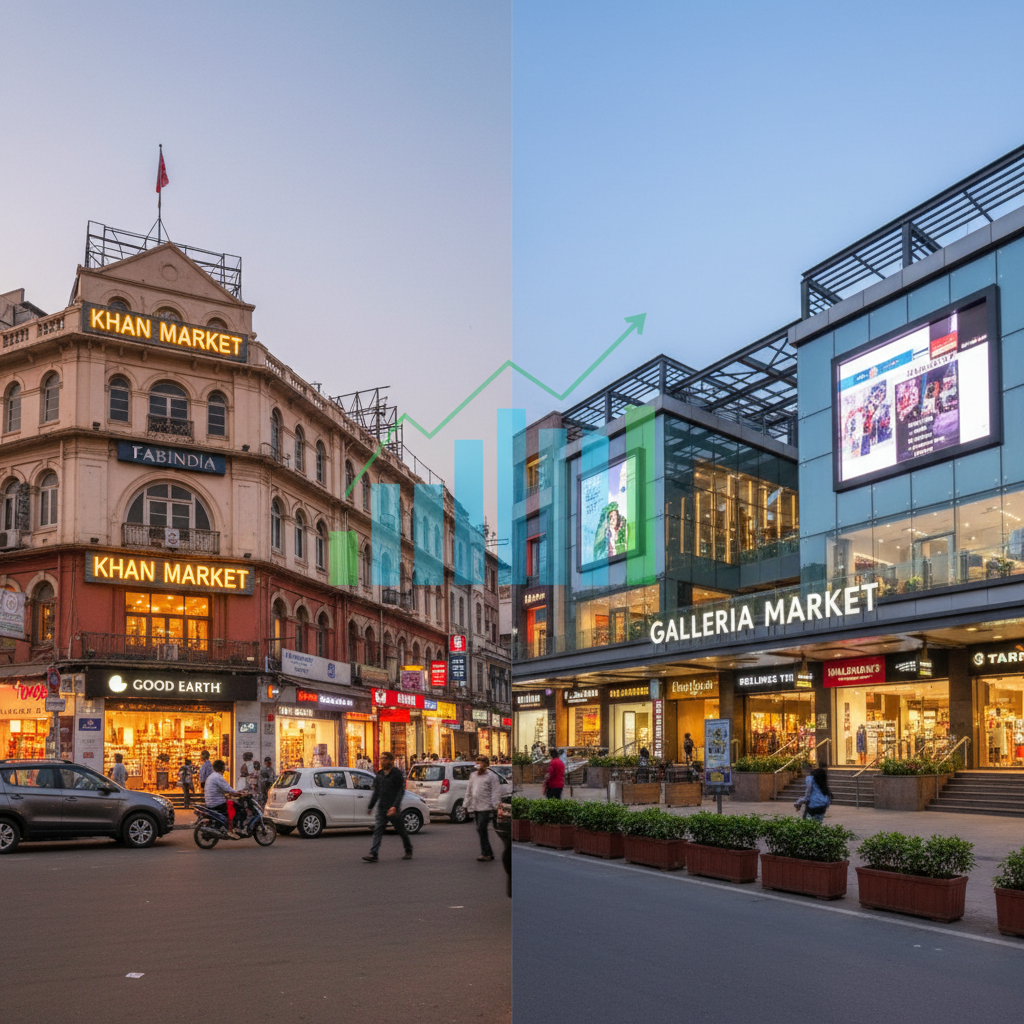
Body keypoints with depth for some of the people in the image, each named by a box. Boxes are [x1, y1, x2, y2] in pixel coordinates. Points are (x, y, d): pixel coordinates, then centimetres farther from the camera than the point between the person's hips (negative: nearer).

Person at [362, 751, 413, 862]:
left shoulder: (397, 774, -8)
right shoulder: (379, 775, 10)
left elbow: (401, 791, -13)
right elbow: (376, 792, 19)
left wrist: (395, 806, -23)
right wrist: (370, 806, 18)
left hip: (394, 809, -5)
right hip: (381, 809, 5)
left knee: (401, 831, 7)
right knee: (377, 830, -9)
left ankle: (409, 851, 25)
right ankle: (373, 854, -15)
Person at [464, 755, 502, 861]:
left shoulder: (492, 776, -3)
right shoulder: (473, 775, 18)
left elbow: (496, 793, -7)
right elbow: (469, 791, 23)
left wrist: (495, 807, -14)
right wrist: (466, 805, 20)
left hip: (486, 807, -7)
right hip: (476, 808, 7)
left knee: (481, 829, -15)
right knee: (481, 831, 7)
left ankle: (486, 853, -10)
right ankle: (489, 853, 14)